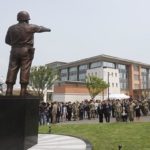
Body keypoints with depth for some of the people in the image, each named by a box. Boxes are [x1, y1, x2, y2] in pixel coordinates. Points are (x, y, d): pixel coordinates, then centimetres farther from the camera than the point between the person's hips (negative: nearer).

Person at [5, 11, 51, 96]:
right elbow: (40, 28, 18)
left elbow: (7, 41, 15)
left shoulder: (11, 28, 9)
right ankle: (23, 91, -4)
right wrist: (47, 29, 38)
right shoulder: (31, 27, 0)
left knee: (12, 71, 3)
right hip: (26, 51, -3)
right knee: (25, 71, -4)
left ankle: (9, 91, 0)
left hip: (15, 51, 4)